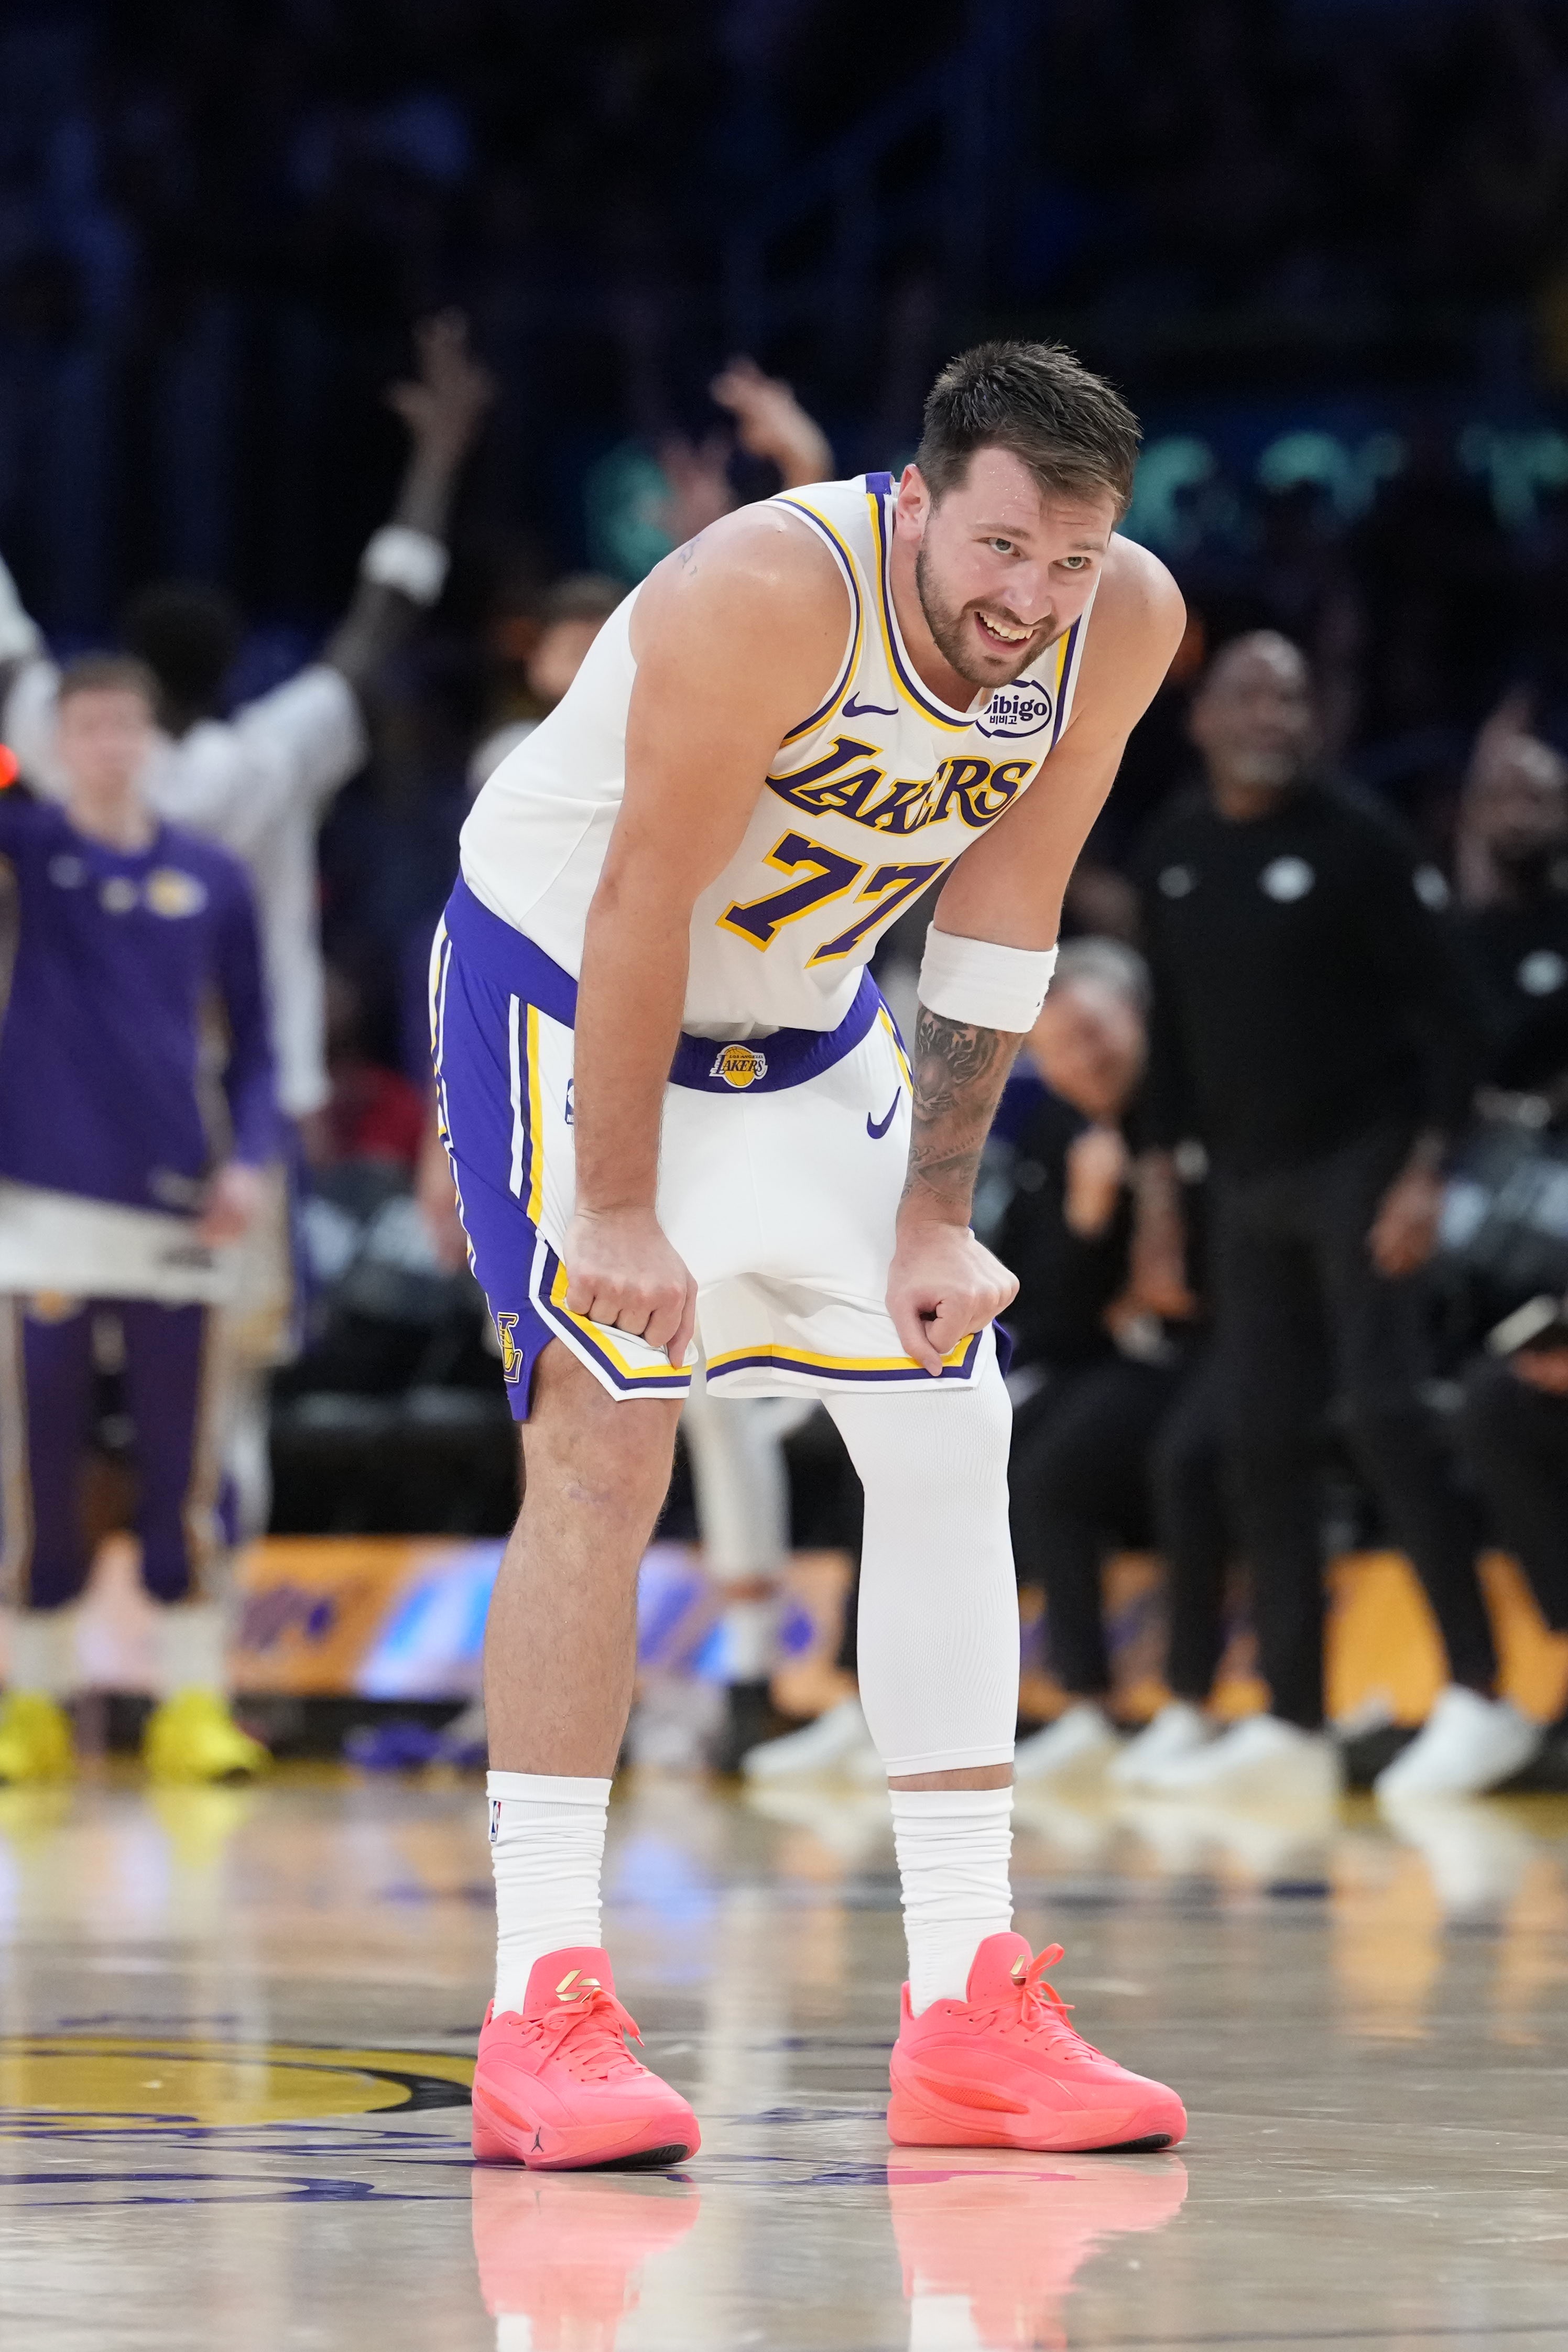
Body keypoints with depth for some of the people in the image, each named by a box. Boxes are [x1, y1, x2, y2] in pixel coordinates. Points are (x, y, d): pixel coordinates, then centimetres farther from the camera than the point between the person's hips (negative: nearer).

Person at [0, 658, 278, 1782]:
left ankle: (196, 1704, 5)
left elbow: (252, 1043, 13)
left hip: (177, 1218, 1)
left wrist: (249, 1158, -3)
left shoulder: (213, 879, 8)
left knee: (183, 1475, 0)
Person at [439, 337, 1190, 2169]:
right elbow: (642, 907, -28)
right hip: (561, 990, -7)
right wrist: (620, 1212, -24)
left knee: (948, 1444, 1)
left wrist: (934, 1216, -5)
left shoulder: (1129, 625, -15)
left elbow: (1000, 917, -5)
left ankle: (966, 2013, 5)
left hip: (805, 1027, 7)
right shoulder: (774, 595, -34)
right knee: (605, 1442, -18)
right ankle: (542, 2016, -16)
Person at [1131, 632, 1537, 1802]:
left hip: (1360, 1163, -6)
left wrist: (1426, 1171, -18)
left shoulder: (1359, 842, -8)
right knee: (1263, 1442, 4)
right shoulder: (1174, 857, 8)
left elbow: (1446, 1012, -9)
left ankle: (1480, 1695, -13)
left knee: (1386, 1414, -16)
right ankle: (1295, 1725, 10)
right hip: (1252, 1181, 6)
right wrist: (1161, 1186, 14)